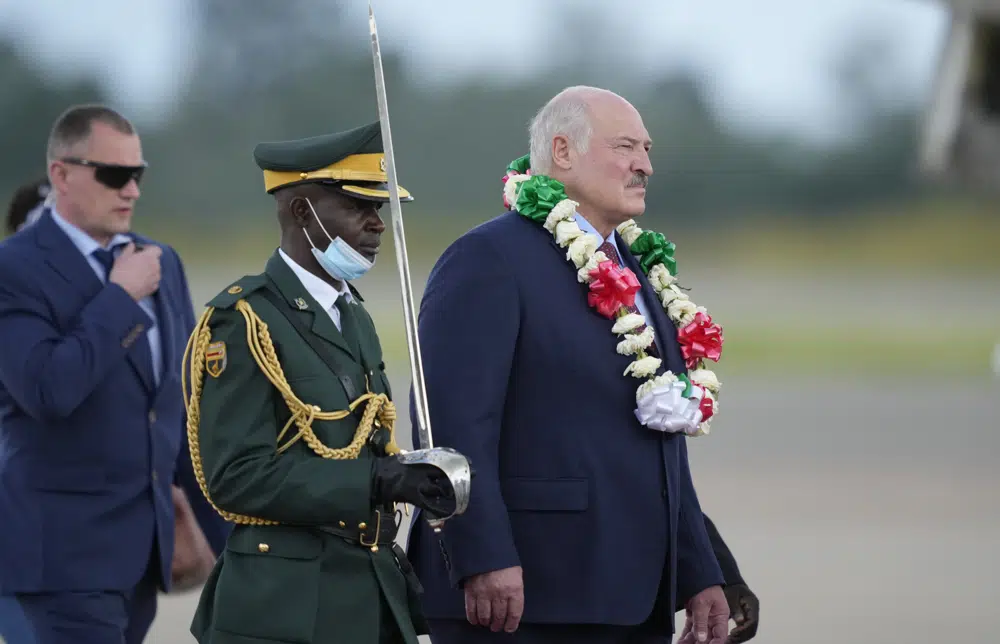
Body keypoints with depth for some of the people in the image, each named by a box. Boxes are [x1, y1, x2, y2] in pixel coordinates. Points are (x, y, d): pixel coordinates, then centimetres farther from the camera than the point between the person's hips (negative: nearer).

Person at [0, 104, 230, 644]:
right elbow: (49, 390, -24)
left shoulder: (160, 263, 13)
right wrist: (122, 295, -16)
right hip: (65, 553, -7)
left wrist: (211, 524, 14)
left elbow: (189, 400, 17)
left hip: (145, 548, 7)